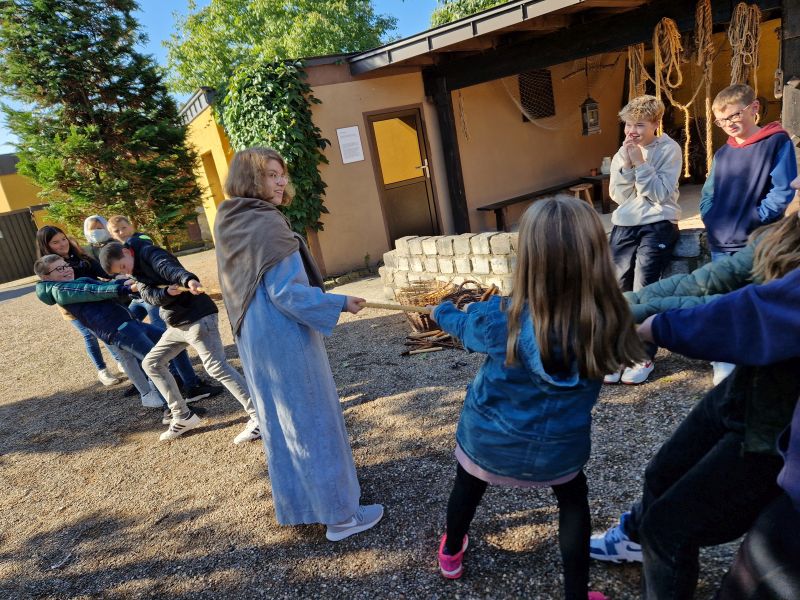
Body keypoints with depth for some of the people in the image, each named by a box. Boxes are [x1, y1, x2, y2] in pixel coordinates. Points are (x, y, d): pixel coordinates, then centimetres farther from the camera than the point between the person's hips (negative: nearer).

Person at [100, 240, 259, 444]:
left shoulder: (148, 253, -9)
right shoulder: (137, 271, 16)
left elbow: (168, 268, -32)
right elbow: (149, 295, -2)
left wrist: (188, 280, -53)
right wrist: (167, 292, -25)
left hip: (197, 317, -10)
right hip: (177, 324, 10)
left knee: (216, 367, -16)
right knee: (151, 363, 15)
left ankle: (259, 417, -13)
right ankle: (184, 417, 21)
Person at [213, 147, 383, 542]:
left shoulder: (228, 224, 8)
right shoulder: (267, 224, -19)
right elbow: (285, 291, -22)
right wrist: (340, 304, -13)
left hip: (253, 340, 9)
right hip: (286, 339, -9)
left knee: (278, 424, 20)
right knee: (315, 423, 2)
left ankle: (295, 505, 36)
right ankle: (340, 515, 16)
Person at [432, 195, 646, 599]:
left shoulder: (503, 319, -27)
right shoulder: (608, 322, -24)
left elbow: (463, 325, -5)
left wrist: (441, 311, 18)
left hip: (488, 440, 0)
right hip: (559, 448, 0)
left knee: (467, 490, 30)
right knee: (573, 500, 32)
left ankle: (451, 555, 57)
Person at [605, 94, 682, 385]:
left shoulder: (669, 149, -1)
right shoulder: (622, 153, 13)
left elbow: (660, 195, -10)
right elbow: (618, 196, 4)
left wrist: (640, 163, -14)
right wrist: (626, 165, -10)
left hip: (658, 224, -4)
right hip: (625, 225, 4)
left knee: (643, 290, -13)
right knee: (617, 289, -5)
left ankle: (644, 357, -1)